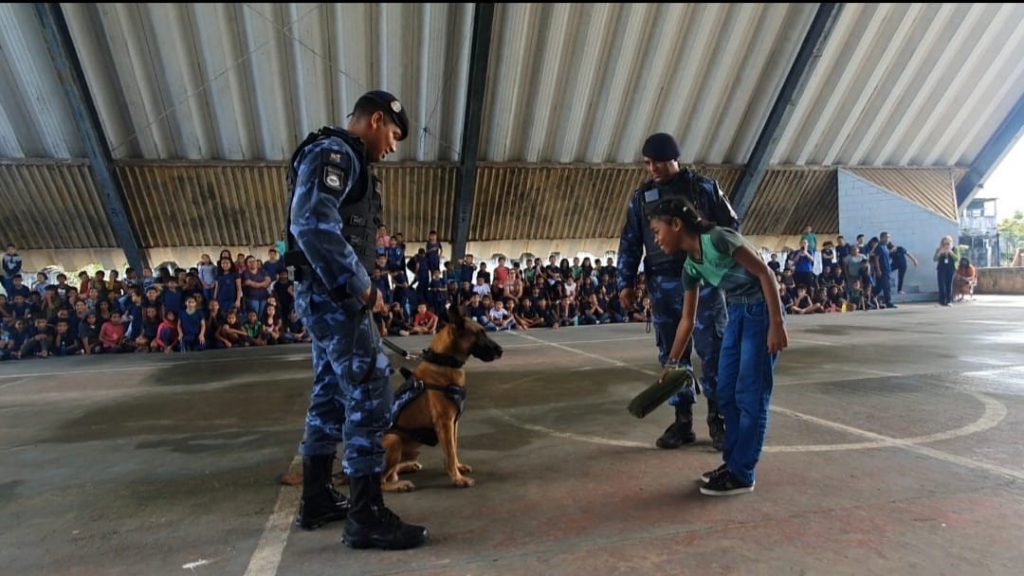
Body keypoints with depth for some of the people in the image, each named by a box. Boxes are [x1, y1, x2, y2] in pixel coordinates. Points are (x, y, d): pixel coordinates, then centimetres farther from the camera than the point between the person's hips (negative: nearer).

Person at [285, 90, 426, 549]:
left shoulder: (347, 160, 22)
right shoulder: (333, 152, -10)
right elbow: (311, 224, -24)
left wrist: (357, 287, 13)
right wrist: (359, 285, -21)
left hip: (332, 295, 11)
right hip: (333, 294, -11)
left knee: (332, 393, 13)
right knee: (370, 391, -11)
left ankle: (317, 500, 23)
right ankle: (367, 516, -6)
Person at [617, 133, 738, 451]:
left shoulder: (703, 187, 4)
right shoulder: (641, 197, 12)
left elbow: (730, 226, 5)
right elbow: (629, 244, 12)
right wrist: (626, 283, 4)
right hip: (663, 286, 3)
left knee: (712, 351, -1)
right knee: (672, 355, 4)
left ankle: (718, 419, 10)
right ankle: (683, 421, 13)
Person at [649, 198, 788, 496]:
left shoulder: (717, 239, -19)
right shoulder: (691, 266, 5)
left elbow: (765, 273, -18)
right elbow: (688, 320, 11)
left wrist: (777, 323, -22)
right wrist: (671, 364, 15)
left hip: (762, 310, -8)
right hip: (737, 314, 8)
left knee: (750, 395, -4)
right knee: (726, 393, 9)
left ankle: (741, 474, 4)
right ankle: (733, 462, 21)